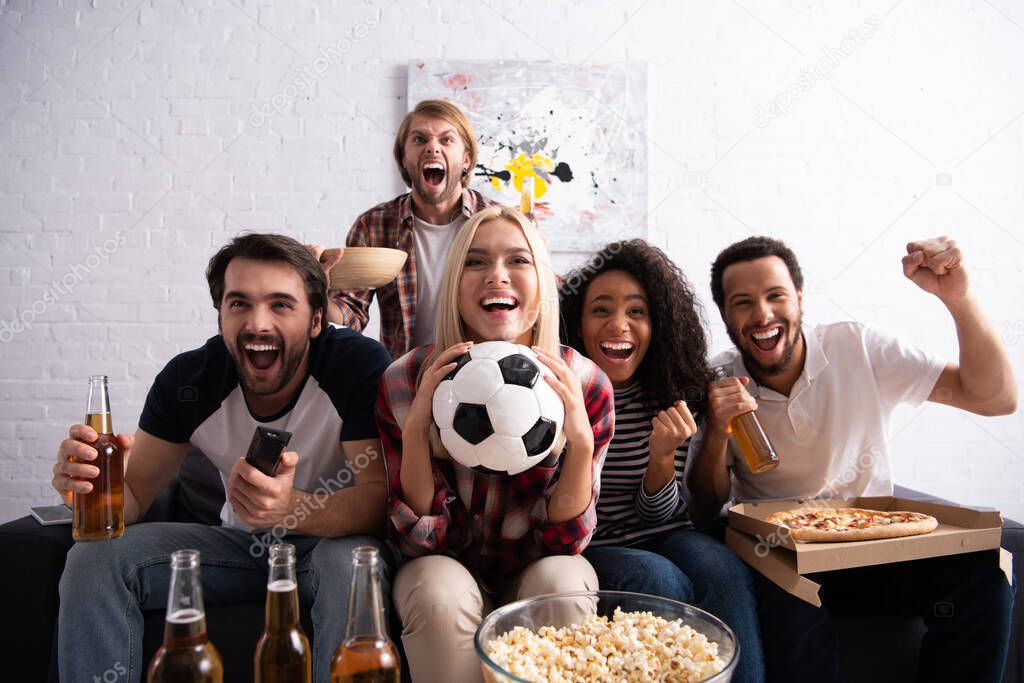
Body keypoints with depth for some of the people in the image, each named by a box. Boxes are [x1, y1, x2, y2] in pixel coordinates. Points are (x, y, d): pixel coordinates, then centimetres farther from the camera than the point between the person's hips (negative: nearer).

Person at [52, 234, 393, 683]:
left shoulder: (359, 364, -24)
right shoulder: (189, 379, -11)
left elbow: (380, 498, -27)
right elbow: (135, 492, -4)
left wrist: (294, 509, -47)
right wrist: (93, 482, -29)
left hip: (334, 540, -3)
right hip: (241, 544, 4)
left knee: (353, 562, -38)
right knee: (93, 558, -14)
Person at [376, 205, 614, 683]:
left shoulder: (585, 384, -15)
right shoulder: (403, 382, -15)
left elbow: (564, 541, -12)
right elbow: (421, 540, -14)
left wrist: (580, 439, -29)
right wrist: (416, 426, -28)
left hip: (537, 569, 0)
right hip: (447, 567, 0)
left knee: (563, 582, -31)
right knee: (442, 593, -31)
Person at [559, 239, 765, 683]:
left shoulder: (674, 396, -2)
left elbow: (656, 516, 0)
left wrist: (662, 458, -22)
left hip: (658, 538, 3)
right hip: (587, 548, -3)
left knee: (723, 571, -25)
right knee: (660, 580, -29)